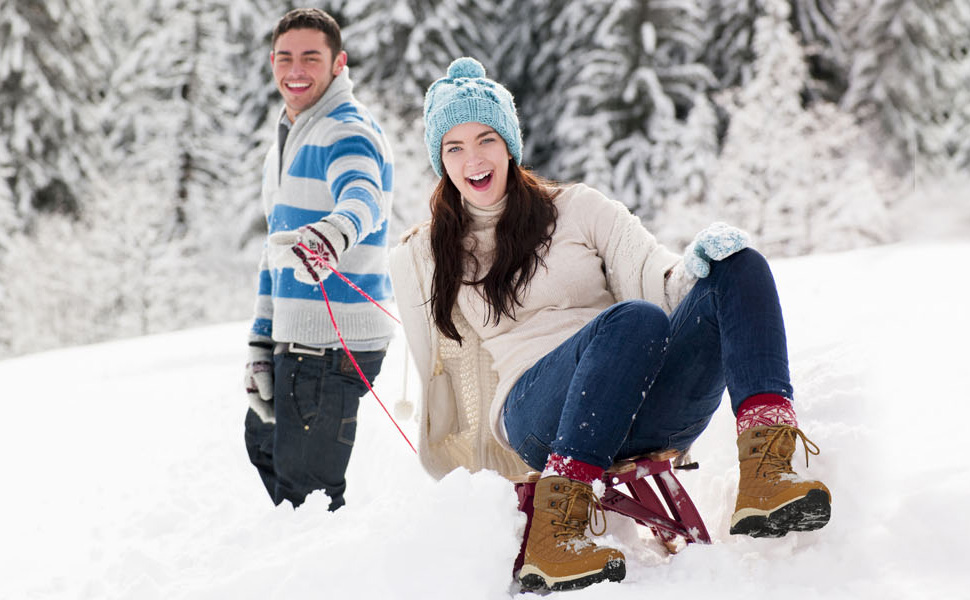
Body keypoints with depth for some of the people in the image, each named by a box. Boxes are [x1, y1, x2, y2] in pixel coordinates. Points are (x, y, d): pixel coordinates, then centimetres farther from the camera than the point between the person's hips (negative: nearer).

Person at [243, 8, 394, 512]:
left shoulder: (348, 133, -13)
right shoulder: (286, 140, 18)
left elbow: (362, 196, -36)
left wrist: (333, 232, -59)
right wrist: (261, 344, 18)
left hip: (335, 345, -10)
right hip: (292, 342, 10)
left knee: (307, 490, -9)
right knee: (264, 444, 26)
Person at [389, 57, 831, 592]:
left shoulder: (579, 209, 19)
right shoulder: (419, 262, 19)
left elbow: (655, 280, 7)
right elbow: (438, 381, 23)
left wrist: (693, 269, -15)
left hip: (645, 413, 3)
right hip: (537, 406, -3)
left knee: (740, 268, -23)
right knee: (634, 321, -36)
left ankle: (766, 478, -41)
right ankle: (553, 532, -44)